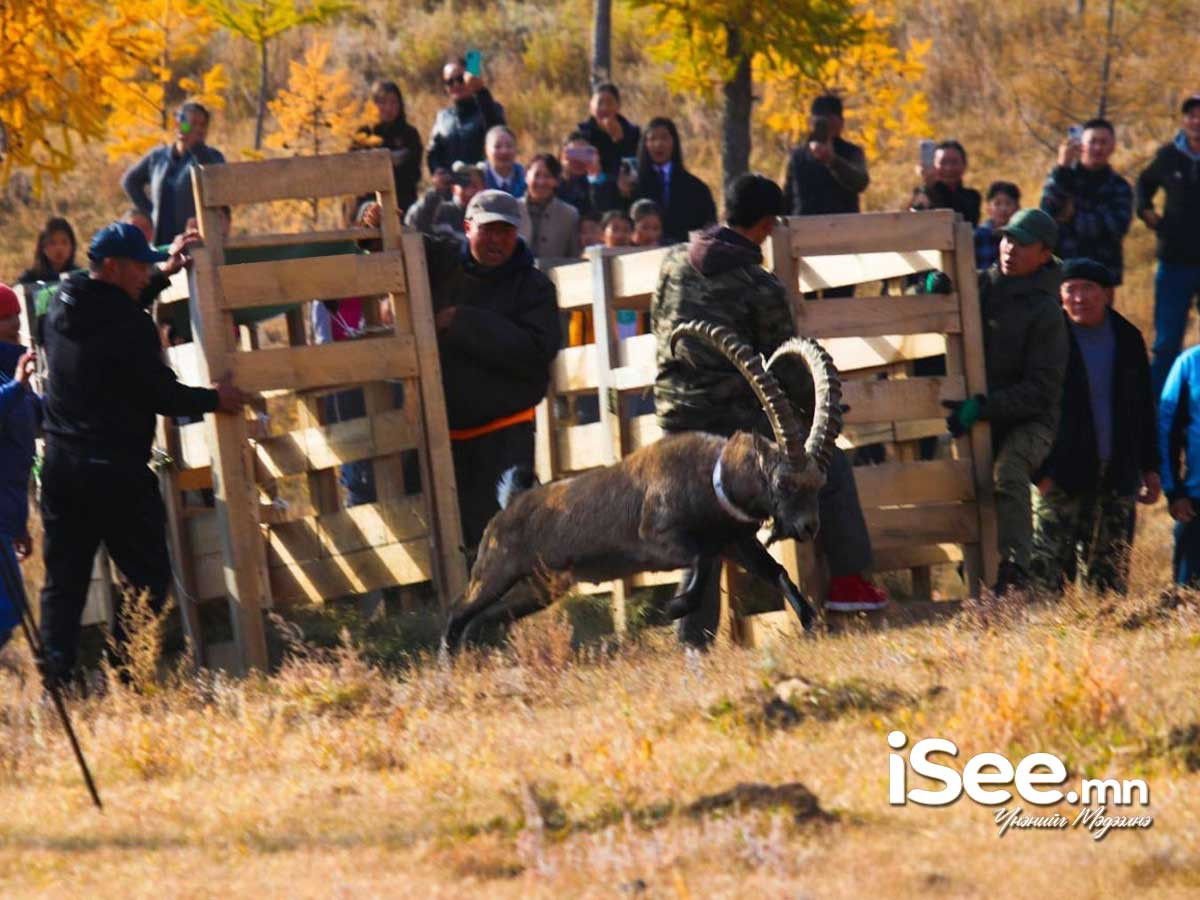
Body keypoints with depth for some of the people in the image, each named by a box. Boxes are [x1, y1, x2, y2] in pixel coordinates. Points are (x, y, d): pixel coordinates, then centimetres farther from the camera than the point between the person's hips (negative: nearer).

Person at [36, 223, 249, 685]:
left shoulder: (60, 308, 8)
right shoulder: (128, 323, -16)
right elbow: (161, 394, -13)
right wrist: (213, 399, 3)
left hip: (60, 466, 7)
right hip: (118, 473, -7)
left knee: (64, 578, 9)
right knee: (148, 575, 3)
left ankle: (55, 673, 2)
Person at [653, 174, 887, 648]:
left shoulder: (674, 263, 4)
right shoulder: (761, 288, -12)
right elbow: (787, 367, -5)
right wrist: (822, 408, 13)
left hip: (675, 415, 5)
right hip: (736, 419, -5)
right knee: (829, 463, 14)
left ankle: (694, 640, 13)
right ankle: (848, 580, 15)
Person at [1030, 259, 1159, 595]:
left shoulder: (1128, 338, 9)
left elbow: (1143, 409, 17)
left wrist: (1149, 467, 14)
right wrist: (1039, 471, -12)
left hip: (1116, 477, 4)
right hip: (1061, 478, -4)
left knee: (1110, 578, 7)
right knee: (1049, 572, -10)